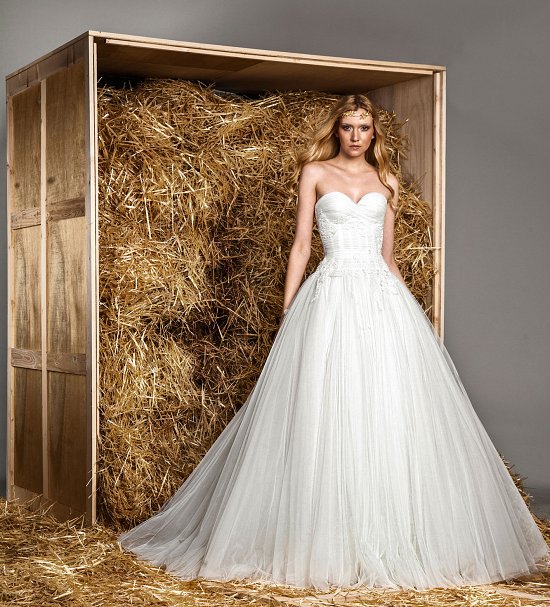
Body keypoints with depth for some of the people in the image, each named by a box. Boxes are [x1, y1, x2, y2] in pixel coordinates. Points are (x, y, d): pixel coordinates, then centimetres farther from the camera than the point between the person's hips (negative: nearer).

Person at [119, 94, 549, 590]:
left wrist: (410, 307, 14)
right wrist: (288, 310, -2)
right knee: (326, 415, -5)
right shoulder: (315, 172, 8)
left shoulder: (386, 182, 15)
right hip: (332, 298, -3)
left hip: (383, 298, 3)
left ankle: (394, 539, 9)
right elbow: (301, 244, 4)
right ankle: (327, 541, 5)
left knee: (391, 412, -2)